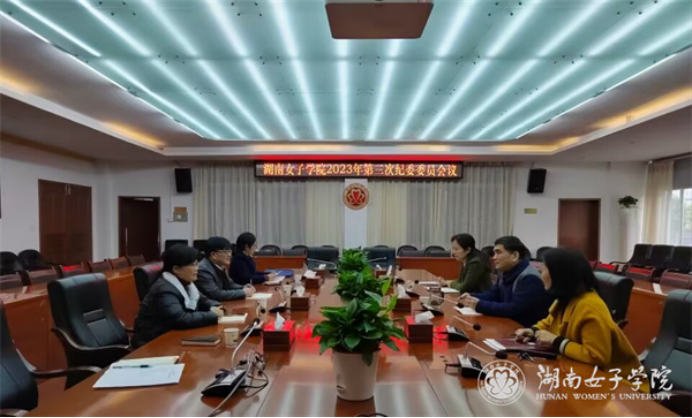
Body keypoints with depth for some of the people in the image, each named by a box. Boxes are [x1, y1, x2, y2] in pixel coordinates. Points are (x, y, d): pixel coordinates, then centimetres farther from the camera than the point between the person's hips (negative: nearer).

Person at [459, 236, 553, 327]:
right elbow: (493, 295, 15)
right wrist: (472, 297, -3)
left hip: (528, 329, -8)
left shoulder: (530, 278, -22)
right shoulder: (507, 272, 8)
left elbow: (514, 310, -28)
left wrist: (480, 305, -27)